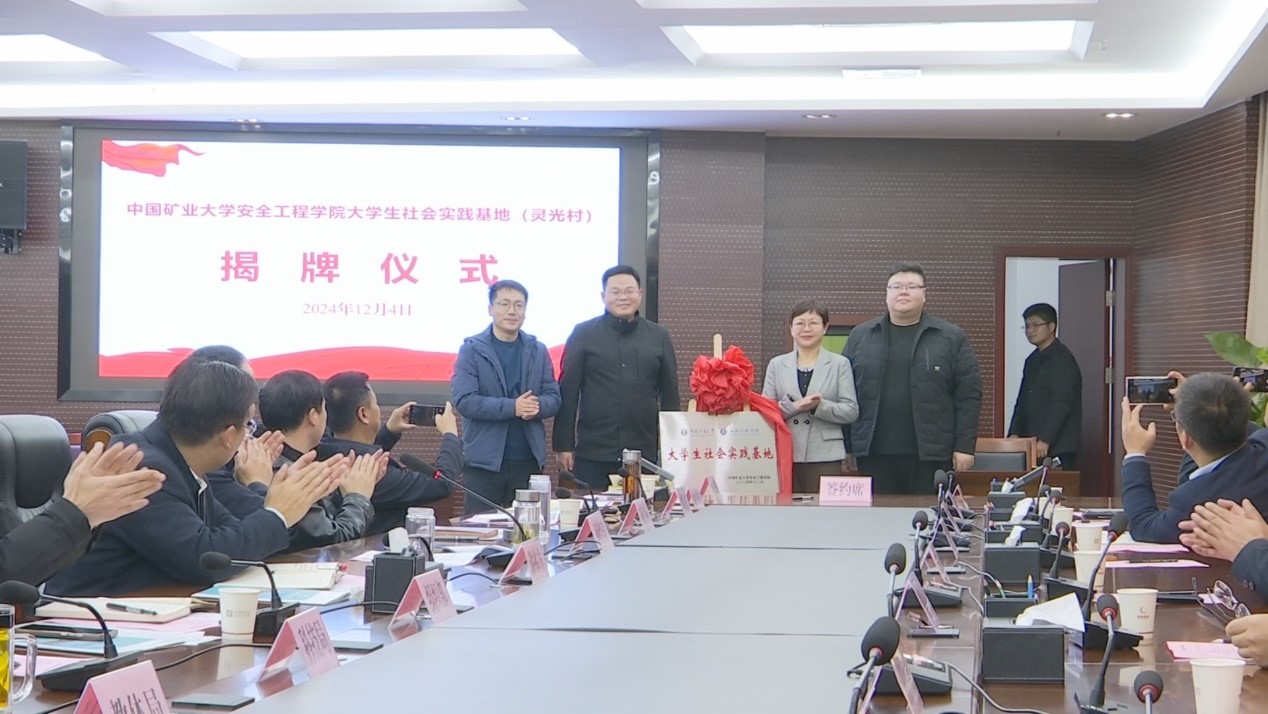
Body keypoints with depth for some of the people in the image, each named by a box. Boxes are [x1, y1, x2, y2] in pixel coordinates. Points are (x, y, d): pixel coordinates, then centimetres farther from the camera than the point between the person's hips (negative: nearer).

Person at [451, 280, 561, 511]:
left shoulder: (538, 351, 10)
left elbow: (553, 399, 8)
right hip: (484, 460, -3)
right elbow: (463, 401, -11)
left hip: (529, 460, 3)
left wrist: (536, 407, -16)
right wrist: (512, 407, -19)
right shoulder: (471, 350, 0)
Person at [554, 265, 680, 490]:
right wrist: (563, 445, -2)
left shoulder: (658, 337, 10)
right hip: (592, 454, -2)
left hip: (645, 454, 2)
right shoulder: (583, 334, 3)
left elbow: (670, 395, 12)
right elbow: (568, 391, 2)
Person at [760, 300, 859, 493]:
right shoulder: (777, 365, 12)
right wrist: (793, 406, -12)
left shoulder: (840, 364, 7)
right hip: (784, 454, 2)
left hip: (825, 456, -2)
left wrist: (820, 406, -15)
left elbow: (851, 411, 1)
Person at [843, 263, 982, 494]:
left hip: (929, 454, -1)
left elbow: (968, 395, 1)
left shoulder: (952, 338, 5)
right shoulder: (860, 337, 10)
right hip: (874, 454, 2)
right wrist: (844, 448, 4)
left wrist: (964, 446, -5)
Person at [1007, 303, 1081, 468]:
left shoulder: (1062, 359, -8)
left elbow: (1061, 404, -16)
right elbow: (1022, 401, 19)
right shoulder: (1032, 361, 19)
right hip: (1032, 446, 8)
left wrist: (1045, 441, -21)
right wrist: (1014, 434, 6)